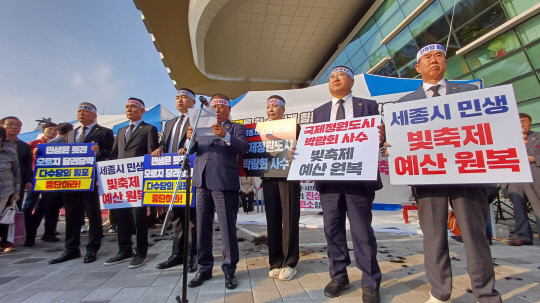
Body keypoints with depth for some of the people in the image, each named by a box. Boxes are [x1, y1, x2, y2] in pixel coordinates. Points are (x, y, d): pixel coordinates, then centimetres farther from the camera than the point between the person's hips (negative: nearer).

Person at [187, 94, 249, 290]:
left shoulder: (236, 128, 9)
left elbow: (244, 148, -8)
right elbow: (191, 149, 14)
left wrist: (225, 136, -23)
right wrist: (190, 139, -8)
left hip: (224, 183, -5)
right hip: (202, 182, 5)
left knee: (228, 228, -2)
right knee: (202, 227, 10)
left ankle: (229, 270, 13)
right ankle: (204, 268, 24)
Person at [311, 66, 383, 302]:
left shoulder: (368, 105, 11)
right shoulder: (319, 112, 18)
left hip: (359, 177, -2)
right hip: (328, 178, 3)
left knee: (362, 231, 3)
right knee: (332, 229, 10)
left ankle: (370, 283, 20)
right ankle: (338, 276, 27)